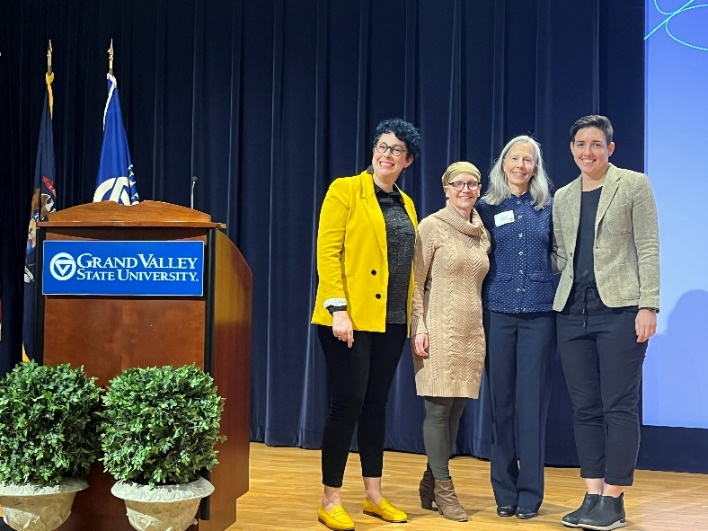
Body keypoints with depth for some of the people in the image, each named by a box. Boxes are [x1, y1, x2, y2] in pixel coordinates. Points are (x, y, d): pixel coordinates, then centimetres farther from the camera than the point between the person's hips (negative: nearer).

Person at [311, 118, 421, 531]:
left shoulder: (406, 204, 14)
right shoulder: (345, 190, -4)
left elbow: (408, 263, 16)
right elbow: (328, 252, -11)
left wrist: (411, 316, 8)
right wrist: (337, 309, -19)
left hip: (392, 320, 6)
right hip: (351, 317, -6)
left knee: (376, 405, 11)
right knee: (348, 404, -5)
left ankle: (375, 495, 19)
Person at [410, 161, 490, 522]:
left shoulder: (482, 233, 13)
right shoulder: (432, 226, -3)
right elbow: (415, 282, -5)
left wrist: (485, 328, 16)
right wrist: (418, 328, -13)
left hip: (472, 330, 6)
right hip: (439, 329, -5)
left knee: (456, 408, 7)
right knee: (438, 408, -4)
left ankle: (431, 481, 20)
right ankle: (443, 489, 5)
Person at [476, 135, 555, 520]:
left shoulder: (548, 206, 6)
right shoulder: (488, 208, 6)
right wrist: (478, 311, 3)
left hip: (539, 312, 0)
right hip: (498, 311, 1)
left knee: (532, 399, -1)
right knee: (501, 398, 3)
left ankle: (530, 492, 6)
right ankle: (504, 490, 11)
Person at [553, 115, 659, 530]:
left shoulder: (634, 185, 1)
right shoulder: (563, 197, 15)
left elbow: (648, 249, -4)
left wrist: (648, 306, -11)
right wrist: (564, 293, 4)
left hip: (619, 309, -5)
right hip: (574, 313, 5)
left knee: (619, 406, -4)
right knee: (585, 407, 6)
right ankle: (593, 496, 13)